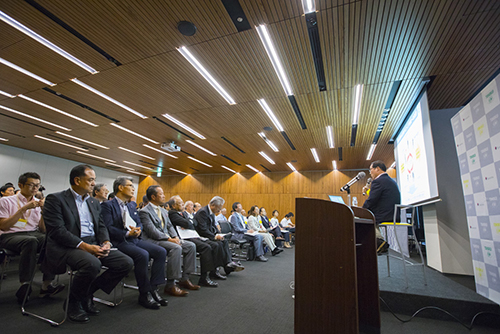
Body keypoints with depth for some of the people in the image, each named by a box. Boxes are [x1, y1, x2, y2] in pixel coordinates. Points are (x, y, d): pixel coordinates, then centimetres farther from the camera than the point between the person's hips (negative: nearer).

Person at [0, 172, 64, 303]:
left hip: (34, 234, 4)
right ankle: (24, 286, -28)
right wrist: (24, 209, -13)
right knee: (30, 241, -38)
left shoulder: (39, 203, 14)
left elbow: (43, 230, 8)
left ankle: (47, 284, -25)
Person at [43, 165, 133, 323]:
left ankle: (88, 293, 7)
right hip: (66, 246, -6)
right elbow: (57, 231, -14)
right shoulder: (55, 199, -4)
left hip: (93, 244, 7)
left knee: (126, 262, -11)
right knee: (92, 263, -36)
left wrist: (106, 242, -7)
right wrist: (85, 246, -22)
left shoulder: (94, 202, 17)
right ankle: (73, 302, -5)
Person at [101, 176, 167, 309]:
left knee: (161, 252, -11)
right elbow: (108, 228, -14)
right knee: (143, 255, -32)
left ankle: (153, 288, -5)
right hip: (119, 242, -7)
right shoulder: (107, 205, -4)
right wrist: (127, 233, -23)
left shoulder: (132, 205, 19)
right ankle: (144, 295, -15)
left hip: (135, 239, 8)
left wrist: (138, 230, -6)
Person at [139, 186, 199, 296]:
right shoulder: (144, 212, -9)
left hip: (167, 238, 9)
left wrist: (175, 237, -2)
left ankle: (184, 279, 1)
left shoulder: (163, 211, 20)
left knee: (191, 246, -6)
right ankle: (170, 285, -24)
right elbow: (152, 231, -18)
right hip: (154, 241, -9)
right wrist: (169, 239, -22)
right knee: (176, 248, -33)